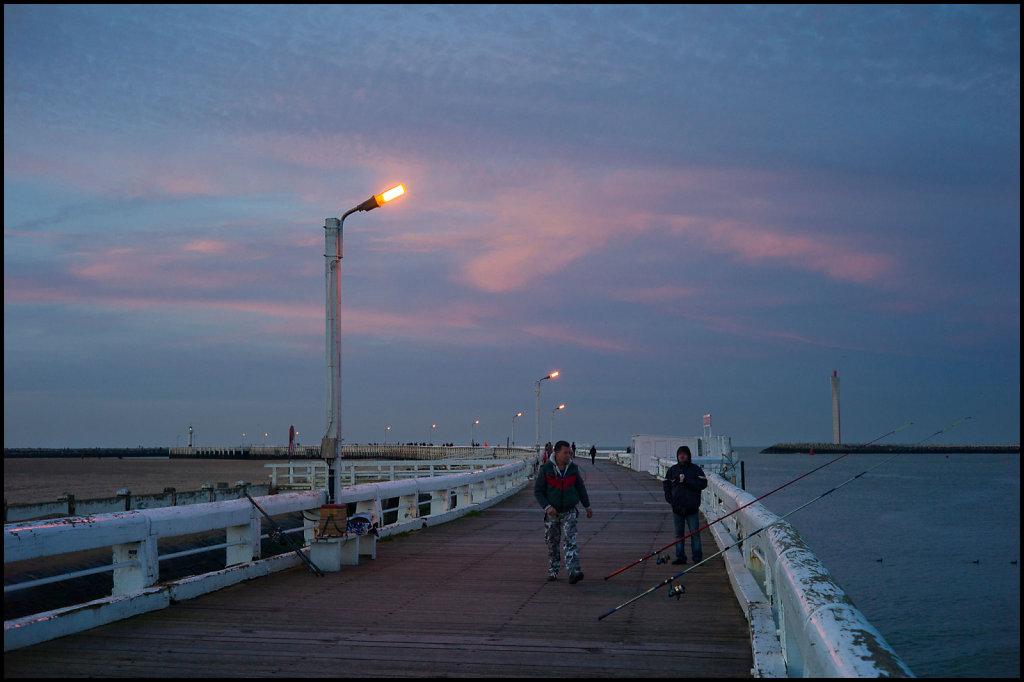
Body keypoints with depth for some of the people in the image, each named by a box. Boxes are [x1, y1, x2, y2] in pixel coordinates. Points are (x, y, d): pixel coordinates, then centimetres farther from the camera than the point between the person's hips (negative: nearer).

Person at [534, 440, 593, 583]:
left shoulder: (573, 468, -3)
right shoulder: (546, 469, -11)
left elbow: (580, 487, 11)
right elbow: (537, 491, -8)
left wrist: (587, 506, 17)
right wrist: (547, 506, -22)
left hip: (569, 512, 0)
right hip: (552, 513, 0)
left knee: (569, 542, -14)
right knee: (552, 543, 10)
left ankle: (574, 572, -22)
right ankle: (553, 571, 27)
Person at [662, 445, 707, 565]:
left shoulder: (696, 469, 2)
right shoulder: (672, 470, 11)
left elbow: (703, 483, -9)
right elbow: (666, 484, 16)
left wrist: (686, 481, -15)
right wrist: (669, 498, 0)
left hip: (692, 508, -3)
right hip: (677, 507, 3)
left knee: (695, 533, -4)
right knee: (679, 533, 6)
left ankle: (697, 558, 1)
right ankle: (680, 557, 11)